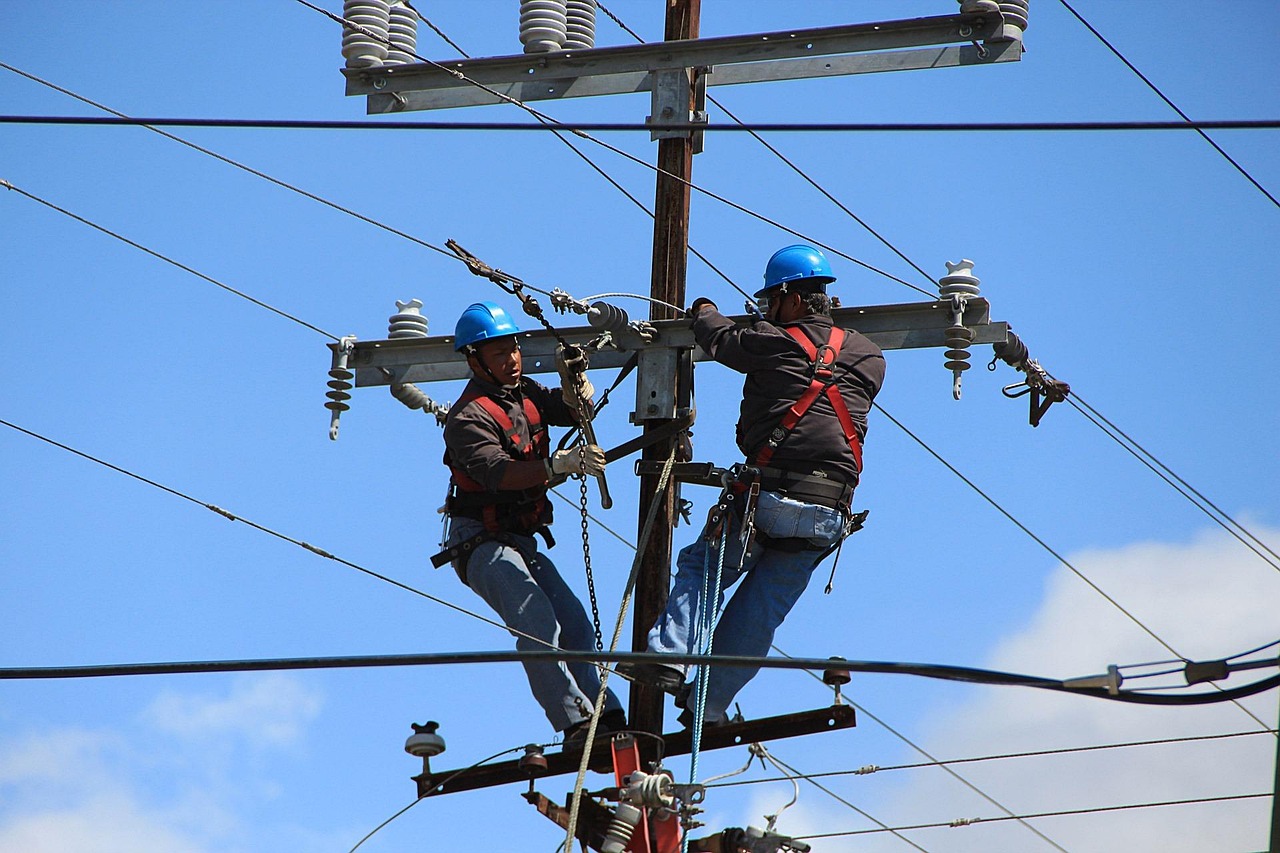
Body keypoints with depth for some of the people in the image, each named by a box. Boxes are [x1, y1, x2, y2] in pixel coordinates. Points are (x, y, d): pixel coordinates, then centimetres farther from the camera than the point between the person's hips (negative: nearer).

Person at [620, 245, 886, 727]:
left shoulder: (774, 343, 0)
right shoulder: (870, 359, 12)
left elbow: (721, 339, 16)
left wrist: (704, 311, 40)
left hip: (765, 498, -4)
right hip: (829, 515, 4)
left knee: (700, 568, 14)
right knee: (763, 610, 11)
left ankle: (669, 655, -4)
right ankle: (709, 703, 10)